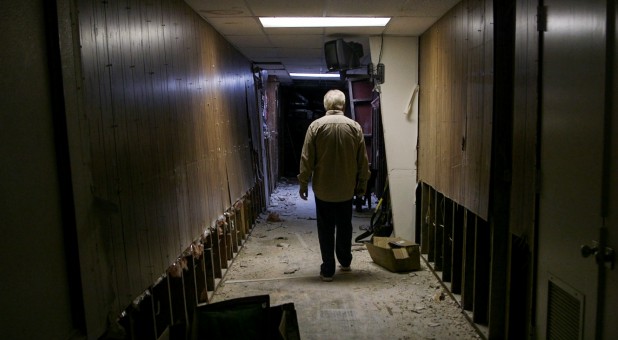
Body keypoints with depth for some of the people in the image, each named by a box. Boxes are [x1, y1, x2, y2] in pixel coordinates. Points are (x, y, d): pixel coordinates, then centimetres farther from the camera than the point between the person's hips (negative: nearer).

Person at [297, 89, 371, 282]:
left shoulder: (316, 126, -8)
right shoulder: (354, 126, -3)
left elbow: (307, 159, -7)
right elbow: (363, 161, 1)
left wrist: (303, 183, 2)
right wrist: (362, 184, 11)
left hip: (323, 188, -2)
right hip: (346, 188, 2)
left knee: (326, 229, 7)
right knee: (345, 226, 18)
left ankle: (328, 270, 11)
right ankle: (345, 262, 33)